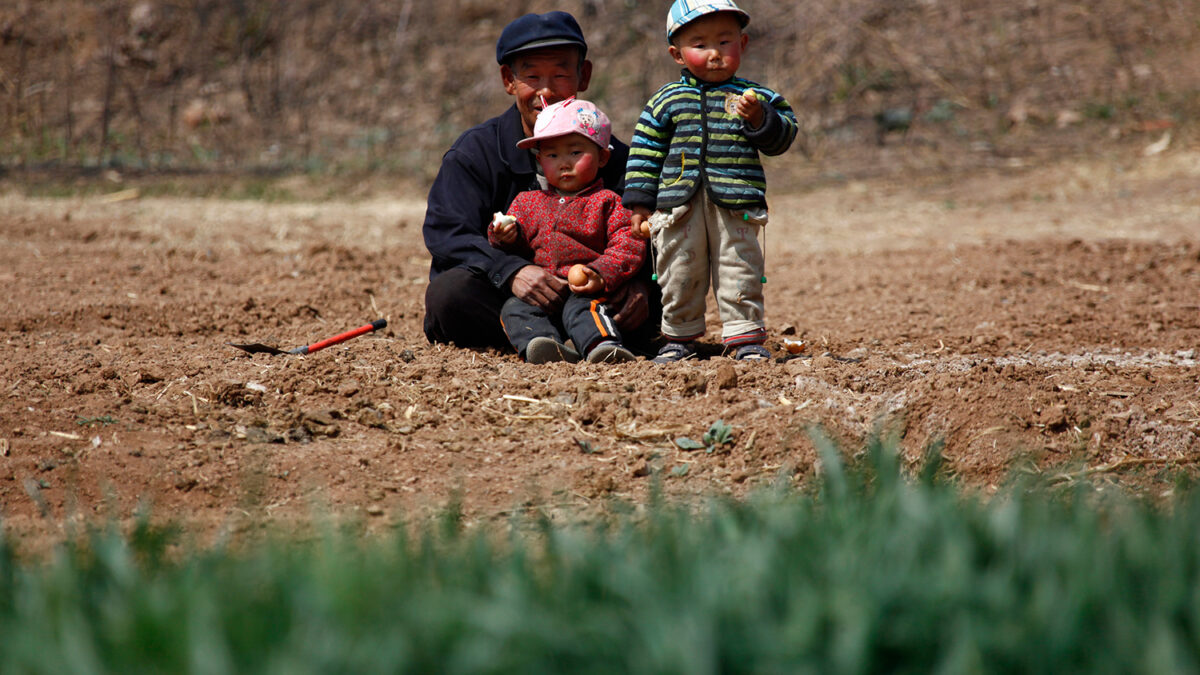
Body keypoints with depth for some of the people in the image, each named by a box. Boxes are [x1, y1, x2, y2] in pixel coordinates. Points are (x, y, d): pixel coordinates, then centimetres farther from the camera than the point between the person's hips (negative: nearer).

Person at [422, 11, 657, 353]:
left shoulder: (612, 156, 6)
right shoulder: (474, 151, -1)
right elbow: (446, 235, -15)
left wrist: (639, 282, -27)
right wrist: (511, 271, -34)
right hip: (500, 298, -2)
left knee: (652, 299, -23)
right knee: (448, 291, -35)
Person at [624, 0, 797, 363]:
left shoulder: (754, 97, 5)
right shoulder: (666, 101, 7)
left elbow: (781, 138, 3)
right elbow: (645, 155, 9)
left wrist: (759, 118, -16)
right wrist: (640, 204, 5)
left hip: (735, 207, -1)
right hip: (678, 206, 1)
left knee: (739, 274, 0)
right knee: (679, 275, 8)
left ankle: (746, 337, 8)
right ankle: (680, 337, 21)